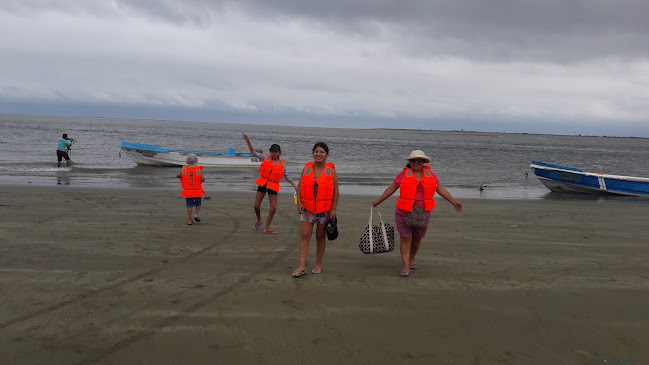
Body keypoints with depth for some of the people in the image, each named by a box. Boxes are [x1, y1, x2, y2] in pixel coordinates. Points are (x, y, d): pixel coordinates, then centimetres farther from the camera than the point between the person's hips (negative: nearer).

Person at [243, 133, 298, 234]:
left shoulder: (281, 163, 4)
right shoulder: (265, 158, 4)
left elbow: (287, 176, 7)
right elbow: (254, 152, 8)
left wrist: (295, 186, -1)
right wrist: (248, 142, -4)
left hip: (273, 186, 0)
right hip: (262, 183, 0)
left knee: (273, 208, -6)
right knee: (256, 206, 0)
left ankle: (267, 228, 8)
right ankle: (259, 220, 32)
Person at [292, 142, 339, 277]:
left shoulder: (331, 170, -1)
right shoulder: (307, 168, 4)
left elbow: (336, 191, -1)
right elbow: (300, 187, 6)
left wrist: (334, 209, -7)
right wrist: (299, 203, -5)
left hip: (324, 209, -1)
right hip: (307, 208, 1)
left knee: (321, 236, 9)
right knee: (304, 236, -5)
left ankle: (318, 265, 21)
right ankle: (302, 267, -4)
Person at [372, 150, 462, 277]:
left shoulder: (429, 174, 5)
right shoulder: (404, 174, -2)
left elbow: (441, 189, 9)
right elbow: (391, 189, 5)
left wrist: (454, 202, 4)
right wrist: (378, 201, 8)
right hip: (404, 213, -2)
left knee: (417, 238, 12)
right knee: (405, 238, -5)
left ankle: (411, 259, 35)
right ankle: (405, 266, 0)